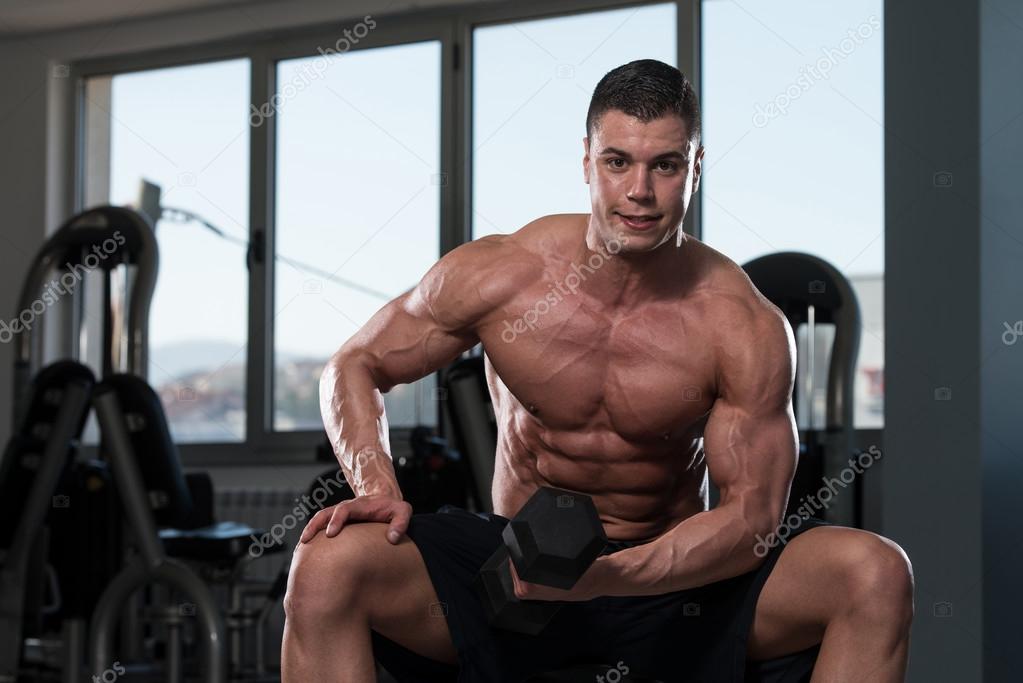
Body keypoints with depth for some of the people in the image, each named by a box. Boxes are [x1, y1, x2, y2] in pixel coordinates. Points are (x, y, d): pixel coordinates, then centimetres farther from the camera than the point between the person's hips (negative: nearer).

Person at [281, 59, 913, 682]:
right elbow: (355, 366, 4)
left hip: (681, 580, 0)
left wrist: (616, 575, -32)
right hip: (513, 566, 0)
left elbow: (753, 512, -14)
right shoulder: (496, 275, -9)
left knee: (877, 573, -24)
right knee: (327, 565, -28)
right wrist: (378, 488, -16)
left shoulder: (744, 327, -12)